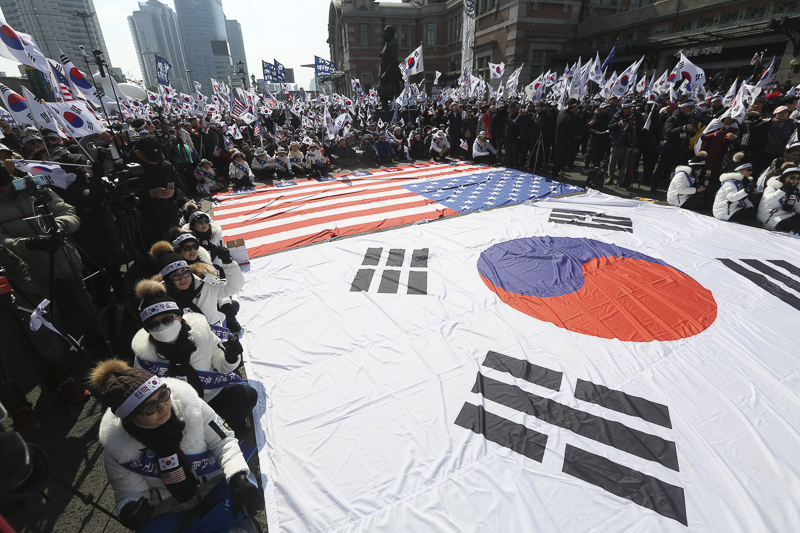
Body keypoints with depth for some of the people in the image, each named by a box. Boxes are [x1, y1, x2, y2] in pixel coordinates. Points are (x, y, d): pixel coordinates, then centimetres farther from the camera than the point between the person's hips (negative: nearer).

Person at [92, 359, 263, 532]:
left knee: (246, 496, -25)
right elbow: (130, 493, -3)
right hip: (168, 509, 0)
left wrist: (238, 478, -26)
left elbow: (223, 442, -12)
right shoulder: (117, 446, -17)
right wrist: (128, 510, -27)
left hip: (213, 485, 1)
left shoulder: (187, 403, -21)